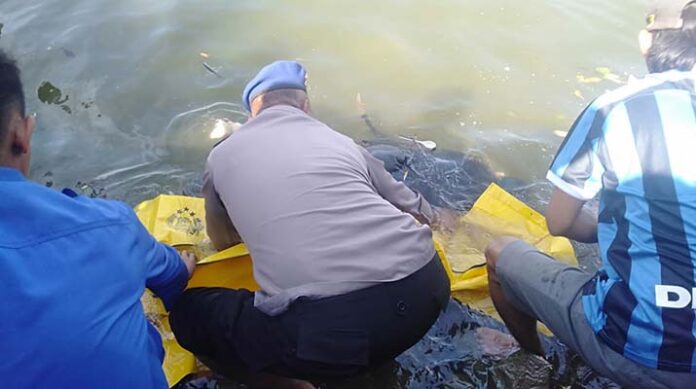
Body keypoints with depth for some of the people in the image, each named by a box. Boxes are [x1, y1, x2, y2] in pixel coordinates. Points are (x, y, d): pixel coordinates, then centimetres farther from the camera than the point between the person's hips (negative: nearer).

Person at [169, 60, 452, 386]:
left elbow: (222, 241, 37)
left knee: (188, 312, 20)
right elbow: (424, 215, 37)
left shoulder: (223, 155, 18)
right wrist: (438, 219, 60)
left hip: (329, 328, -4)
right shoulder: (340, 140, 24)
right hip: (424, 289, 5)